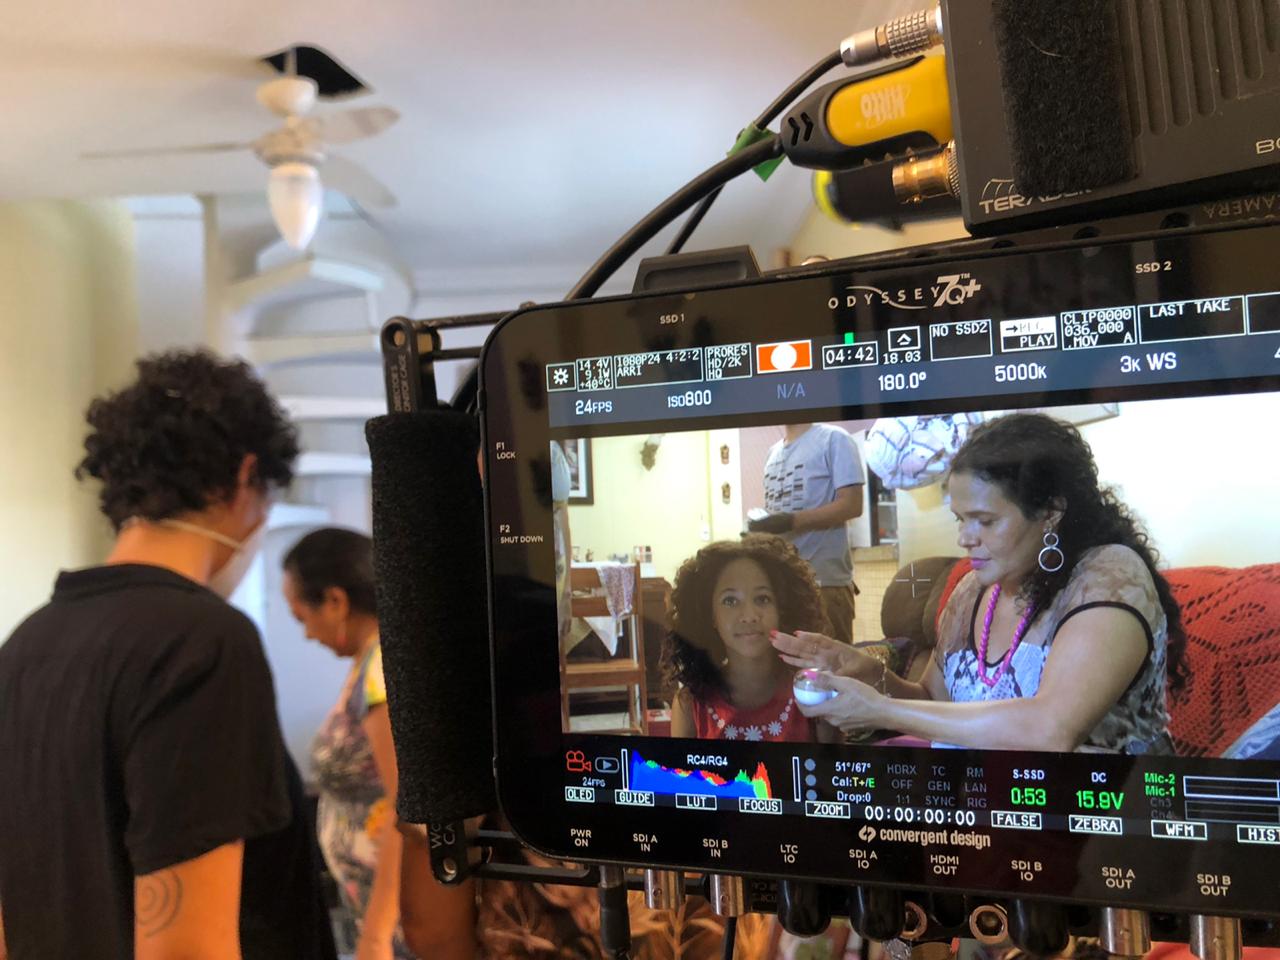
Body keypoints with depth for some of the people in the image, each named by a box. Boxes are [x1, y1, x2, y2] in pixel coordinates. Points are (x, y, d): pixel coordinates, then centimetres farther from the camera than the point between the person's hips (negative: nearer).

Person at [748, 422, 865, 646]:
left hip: (824, 580, -7)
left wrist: (791, 521, -20)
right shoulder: (774, 451, 17)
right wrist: (759, 525, 2)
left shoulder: (833, 439, -5)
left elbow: (851, 504, -12)